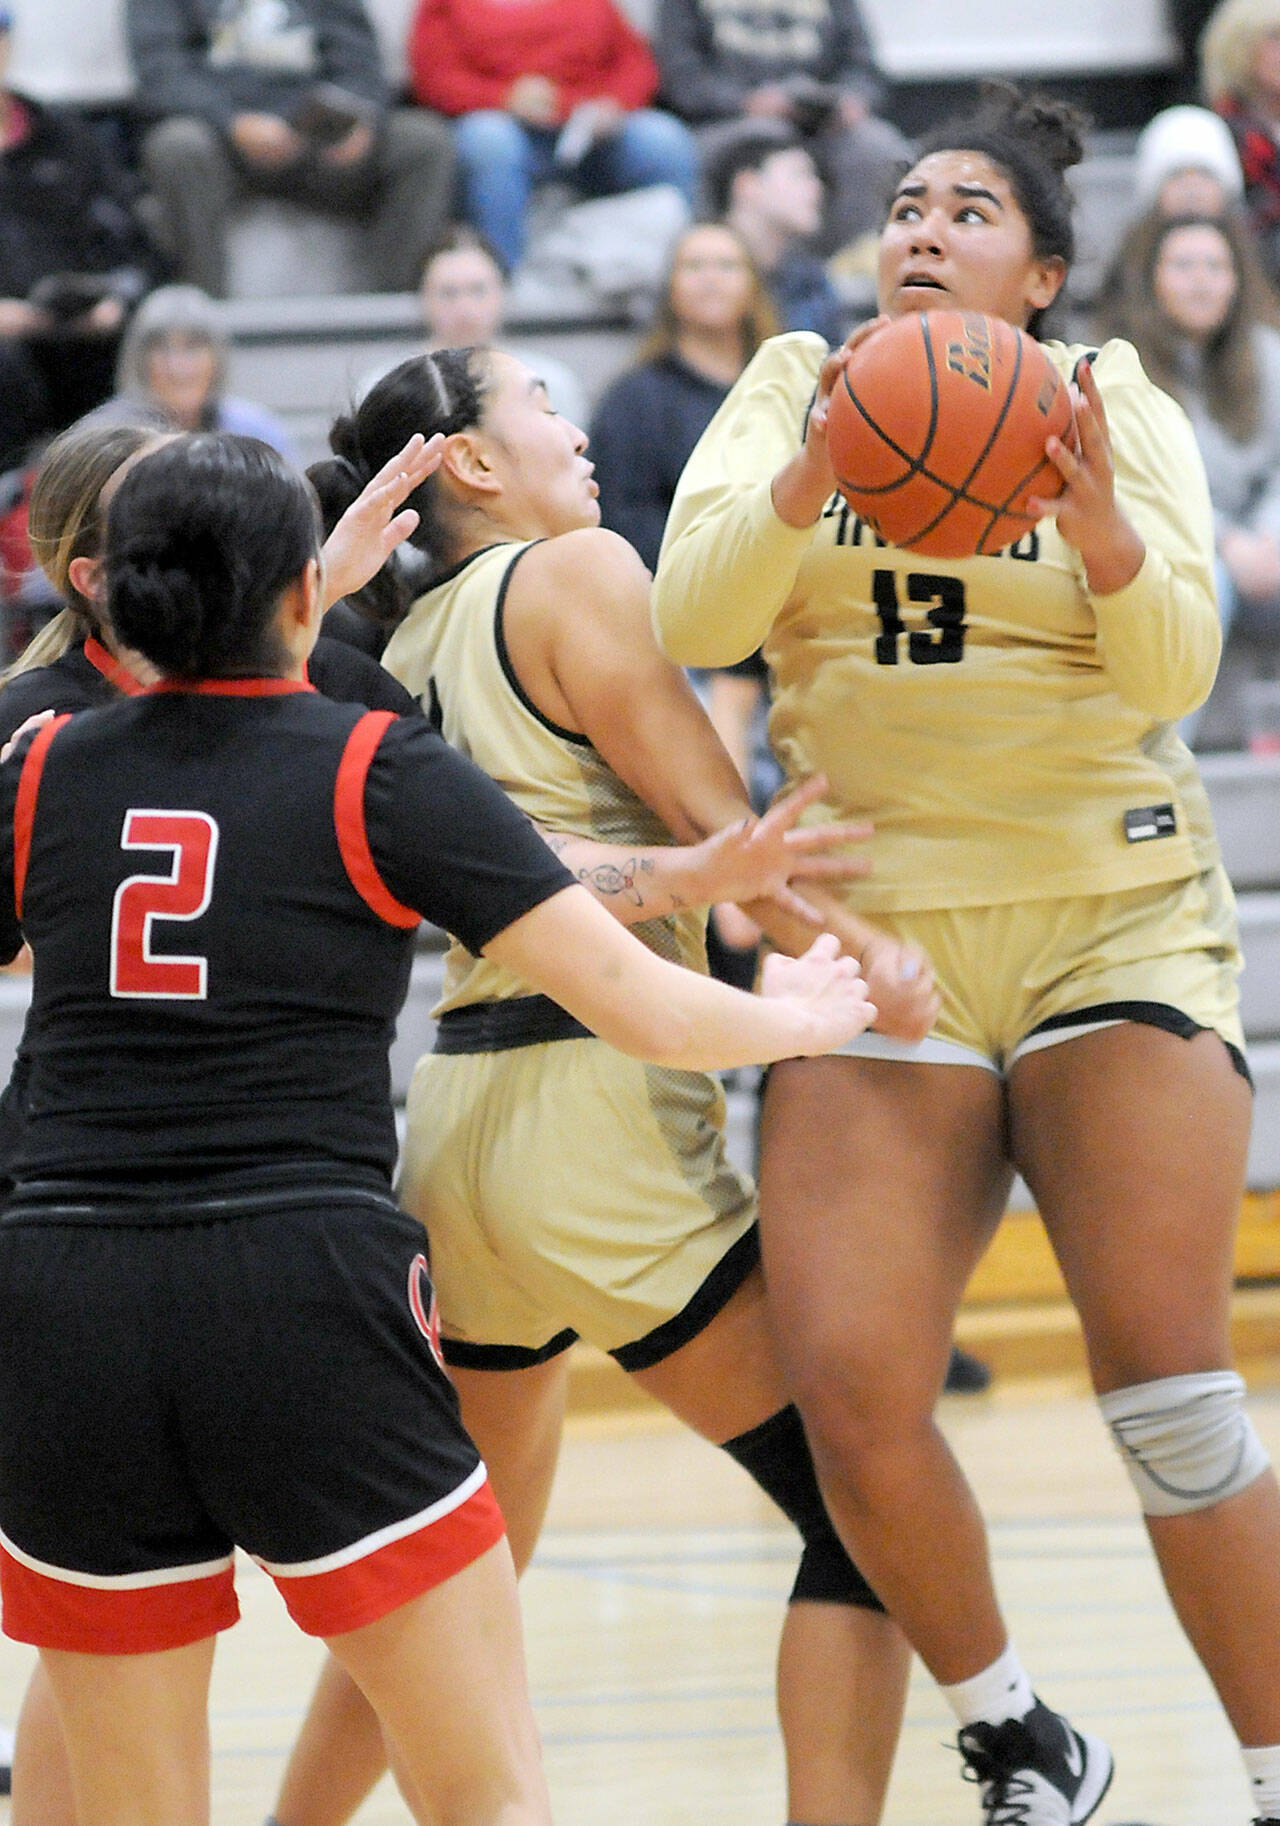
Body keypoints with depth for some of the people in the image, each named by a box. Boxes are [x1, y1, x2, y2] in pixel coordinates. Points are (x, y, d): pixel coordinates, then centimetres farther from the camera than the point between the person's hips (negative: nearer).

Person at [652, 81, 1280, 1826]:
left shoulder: (1119, 404, 4)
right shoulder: (796, 388, 8)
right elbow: (696, 616, -6)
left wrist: (1097, 521, -26)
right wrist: (812, 477, -23)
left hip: (1111, 913, -1)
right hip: (876, 926, 2)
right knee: (852, 1398, -12)